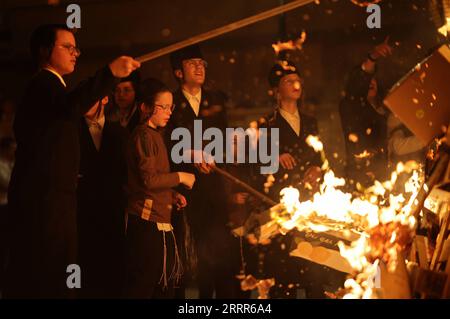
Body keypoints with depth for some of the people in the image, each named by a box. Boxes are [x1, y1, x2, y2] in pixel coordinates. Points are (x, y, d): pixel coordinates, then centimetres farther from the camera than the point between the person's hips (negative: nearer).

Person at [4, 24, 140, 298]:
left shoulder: (49, 85, 23)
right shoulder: (44, 83, -11)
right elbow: (71, 106, -34)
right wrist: (110, 73, -40)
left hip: (50, 197, 11)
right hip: (44, 200, -11)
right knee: (47, 278, -12)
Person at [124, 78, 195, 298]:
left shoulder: (154, 135, 21)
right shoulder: (144, 135, -10)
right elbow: (148, 179, -19)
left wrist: (172, 195, 12)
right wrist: (179, 177, -7)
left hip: (160, 220, 10)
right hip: (147, 220, -10)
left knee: (165, 284, 12)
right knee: (142, 284, -8)